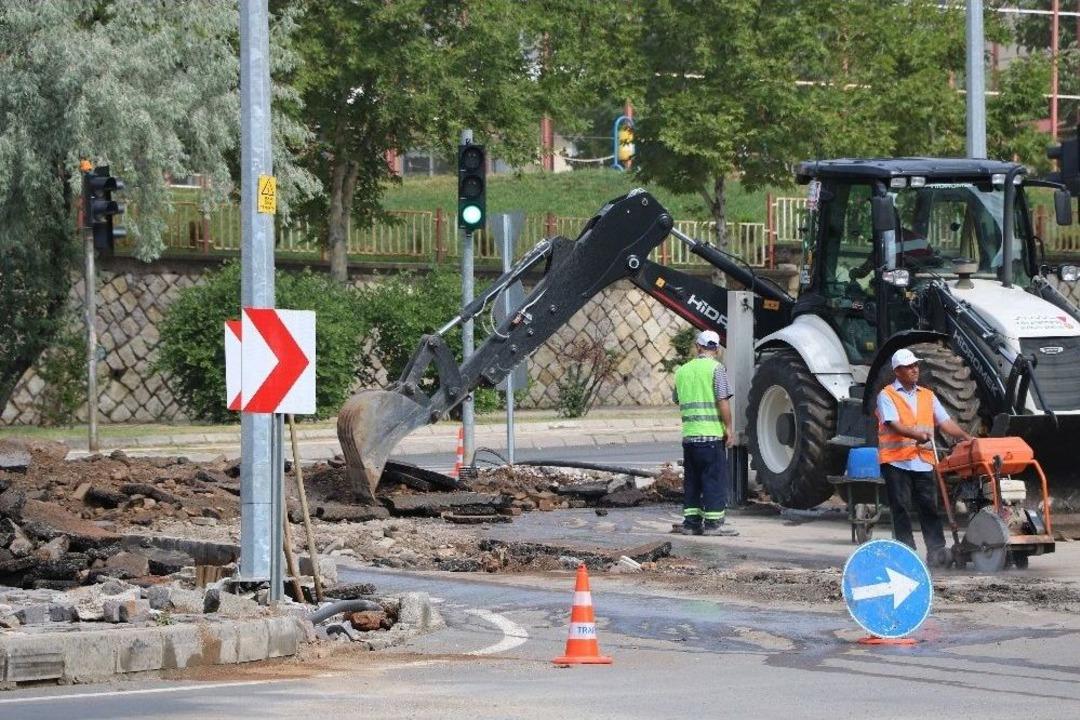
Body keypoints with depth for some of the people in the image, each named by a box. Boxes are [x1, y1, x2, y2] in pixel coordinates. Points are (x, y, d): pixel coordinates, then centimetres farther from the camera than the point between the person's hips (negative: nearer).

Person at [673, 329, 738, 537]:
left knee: (691, 480, 12)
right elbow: (723, 402, -12)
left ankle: (690, 522, 12)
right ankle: (713, 523, -3)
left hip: (688, 434, 6)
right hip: (711, 434, -6)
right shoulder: (716, 368, -7)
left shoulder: (683, 370, 12)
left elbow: (678, 400, 20)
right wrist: (729, 429, -6)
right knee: (715, 479, -1)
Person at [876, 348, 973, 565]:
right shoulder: (887, 396, 1)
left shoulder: (927, 396, 18)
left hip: (923, 461, 4)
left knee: (930, 507, -1)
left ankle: (937, 551, -2)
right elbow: (893, 424, -13)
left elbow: (945, 422, 12)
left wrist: (966, 438, -3)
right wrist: (917, 435, -30)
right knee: (901, 508, -2)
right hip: (896, 461, -4)